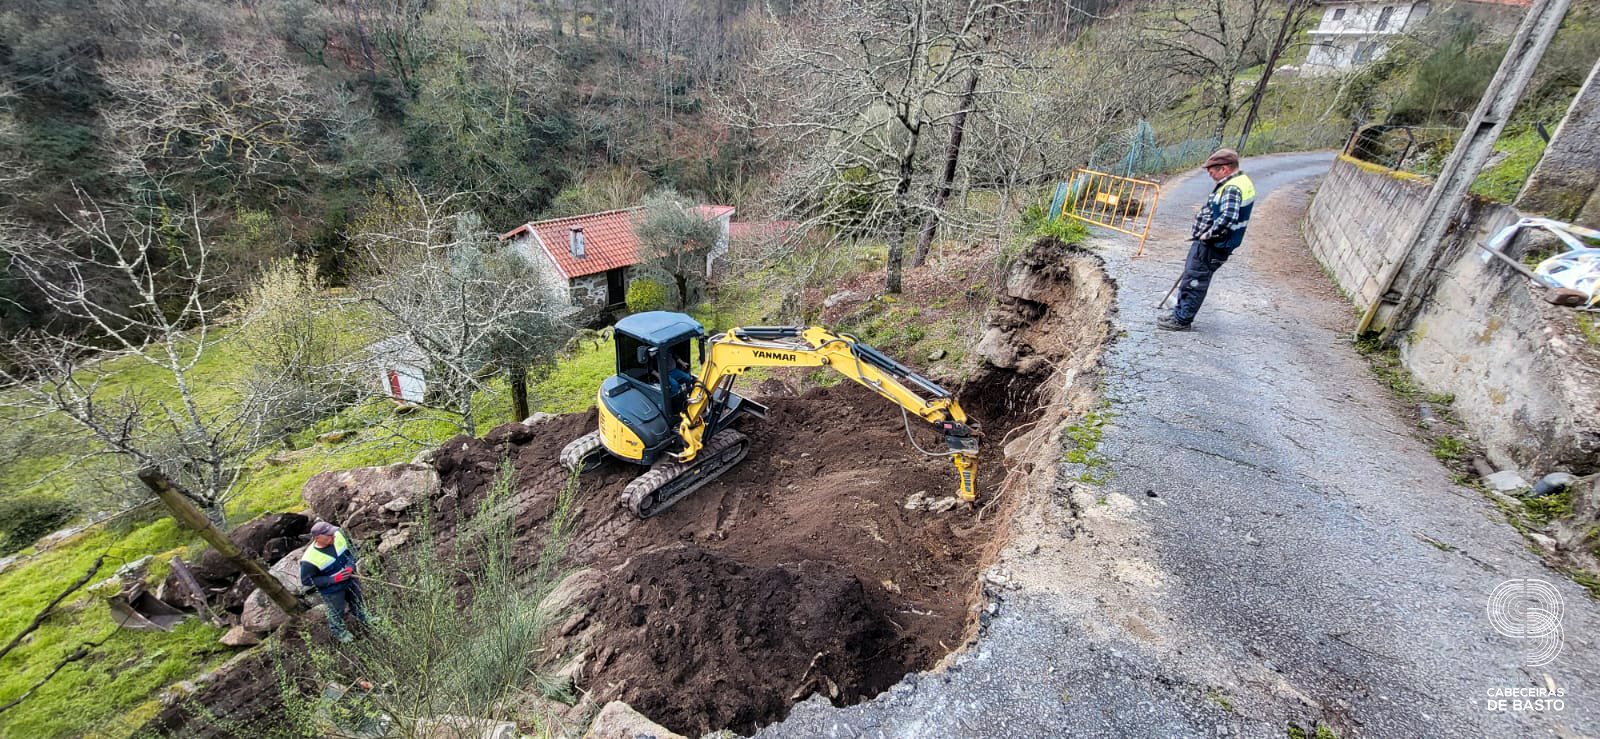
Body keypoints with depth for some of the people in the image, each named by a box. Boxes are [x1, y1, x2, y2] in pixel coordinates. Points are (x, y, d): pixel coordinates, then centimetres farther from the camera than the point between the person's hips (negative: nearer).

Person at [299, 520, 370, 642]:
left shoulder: (339, 535, -24)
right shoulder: (309, 560, -35)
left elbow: (351, 549, -5)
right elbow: (306, 581, -21)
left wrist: (350, 566, -20)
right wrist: (333, 579, -26)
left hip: (350, 579, 4)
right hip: (332, 591, -4)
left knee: (357, 600, 31)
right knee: (337, 612, 23)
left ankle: (362, 617, 62)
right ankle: (339, 632, 54)